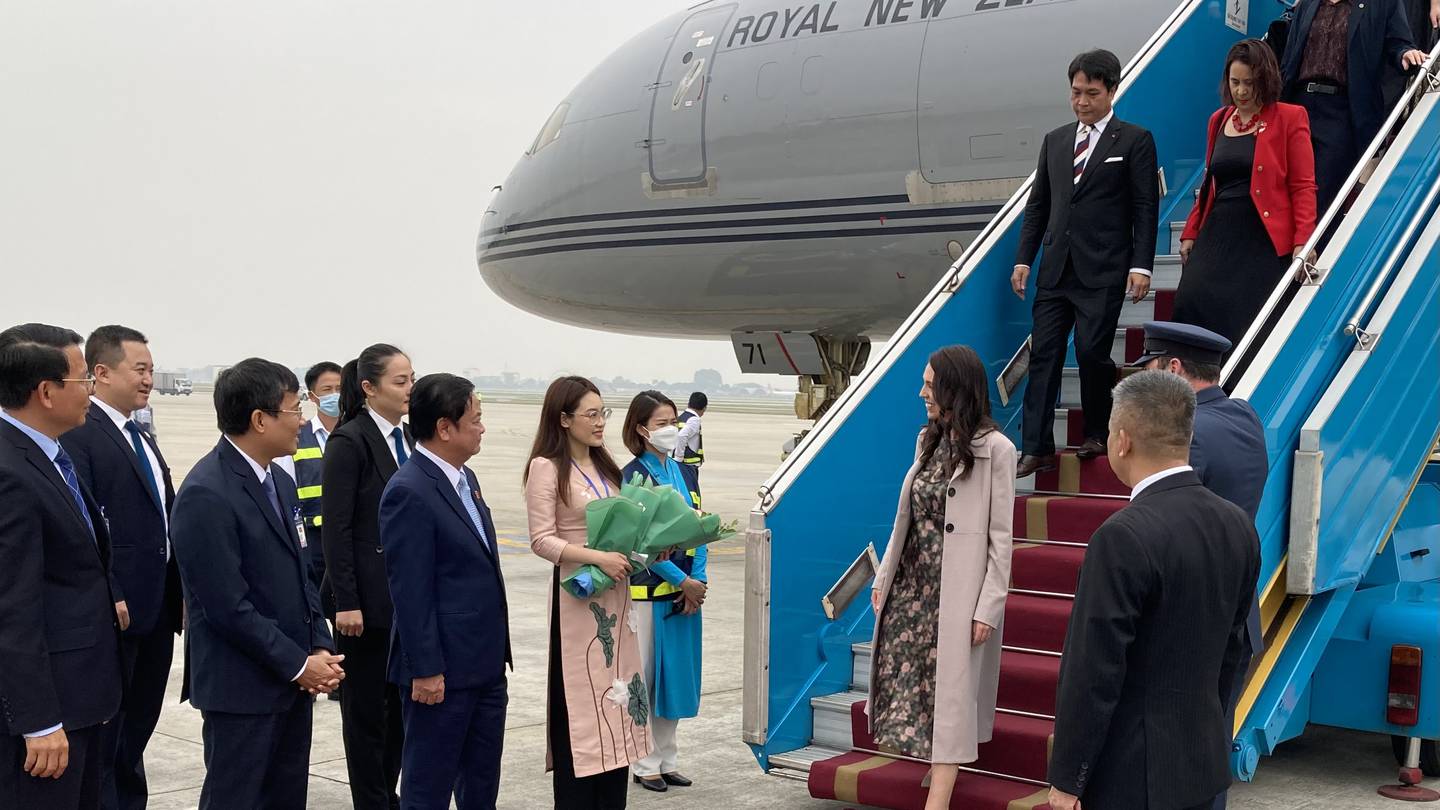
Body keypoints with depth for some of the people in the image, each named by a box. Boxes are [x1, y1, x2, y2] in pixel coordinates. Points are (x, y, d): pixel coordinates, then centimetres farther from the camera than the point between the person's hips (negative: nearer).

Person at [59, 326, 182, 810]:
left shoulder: (142, 439, 16)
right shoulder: (78, 433, -12)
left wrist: (180, 590, 11)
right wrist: (107, 597, -22)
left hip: (157, 608, 9)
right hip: (114, 608, -8)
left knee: (140, 723, 16)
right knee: (105, 729, 2)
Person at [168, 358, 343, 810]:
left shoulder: (279, 480, 10)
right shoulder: (206, 495, -18)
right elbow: (228, 607, -20)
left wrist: (321, 649, 2)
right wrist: (299, 664, -14)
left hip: (293, 679, 8)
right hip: (242, 687, -8)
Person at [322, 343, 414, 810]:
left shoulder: (405, 438, 10)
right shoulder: (349, 441, -11)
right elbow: (336, 528, -14)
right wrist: (347, 602, -18)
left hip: (406, 597, 7)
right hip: (369, 597, -7)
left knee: (401, 701, 12)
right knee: (366, 706, 5)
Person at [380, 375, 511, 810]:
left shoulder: (465, 479, 11)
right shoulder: (409, 492, -18)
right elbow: (410, 592, -19)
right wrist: (426, 670, -18)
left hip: (486, 665, 9)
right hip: (443, 670, -9)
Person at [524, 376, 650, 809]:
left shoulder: (604, 467, 14)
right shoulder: (547, 468, -9)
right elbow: (542, 540, -14)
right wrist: (598, 558, -22)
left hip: (615, 594, 7)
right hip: (577, 595, -7)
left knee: (615, 691, 9)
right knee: (580, 701, -4)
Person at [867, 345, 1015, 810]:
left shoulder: (994, 448, -11)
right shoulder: (928, 440, 9)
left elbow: (1000, 537, -11)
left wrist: (988, 608, -14)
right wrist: (884, 577, 11)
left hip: (956, 591, -6)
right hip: (912, 584, 7)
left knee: (948, 692, -2)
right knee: (908, 683, 9)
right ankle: (939, 765, 22)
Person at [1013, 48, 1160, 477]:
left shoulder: (1134, 141, 1)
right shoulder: (1054, 141, 15)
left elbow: (1145, 208, -3)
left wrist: (1141, 265, -11)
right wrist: (1024, 259, 10)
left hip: (1104, 272, -4)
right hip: (1056, 269, 5)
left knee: (1092, 353, -6)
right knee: (1044, 355, -1)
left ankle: (1097, 434, 16)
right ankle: (1036, 449, 1)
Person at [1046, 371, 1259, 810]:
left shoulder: (1123, 538, -22)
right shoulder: (1237, 525, 2)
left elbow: (1093, 673, -20)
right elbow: (1231, 644, 11)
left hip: (1131, 774, -7)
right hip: (1204, 763, 7)